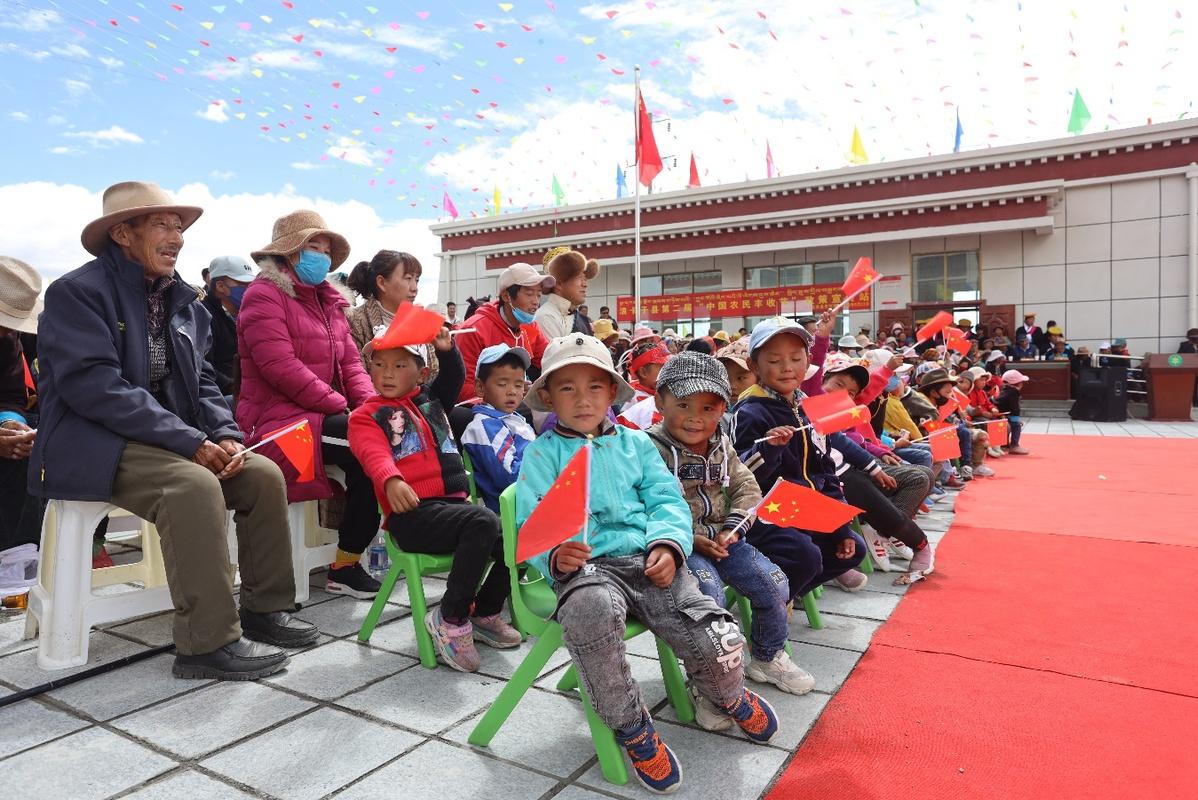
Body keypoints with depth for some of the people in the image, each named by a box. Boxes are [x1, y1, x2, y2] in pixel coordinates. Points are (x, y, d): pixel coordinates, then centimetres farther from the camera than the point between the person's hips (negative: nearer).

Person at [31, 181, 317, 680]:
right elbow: (93, 385, -22)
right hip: (91, 444, -7)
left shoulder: (182, 301, 12)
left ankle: (265, 608, 1)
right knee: (195, 484, -32)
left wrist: (224, 433, -9)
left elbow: (200, 381, 12)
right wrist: (189, 440, -27)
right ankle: (209, 642, -25)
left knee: (264, 475, -10)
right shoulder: (76, 292, -10)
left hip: (167, 442, 7)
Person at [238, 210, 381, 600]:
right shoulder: (264, 295, -5)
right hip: (278, 420, -8)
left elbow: (351, 361, 14)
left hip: (322, 416, 8)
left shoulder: (328, 301, 20)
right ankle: (344, 567, -12)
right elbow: (282, 369, -17)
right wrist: (342, 407, -17)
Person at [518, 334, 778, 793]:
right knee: (591, 608, -39)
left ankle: (729, 696, 27)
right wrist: (555, 555, -23)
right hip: (586, 566, -2)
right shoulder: (542, 453, 10)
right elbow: (532, 525, -1)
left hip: (650, 562, 3)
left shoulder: (635, 443, 19)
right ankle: (630, 727, -10)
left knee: (720, 643, -16)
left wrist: (668, 544, -11)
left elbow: (667, 501, 10)